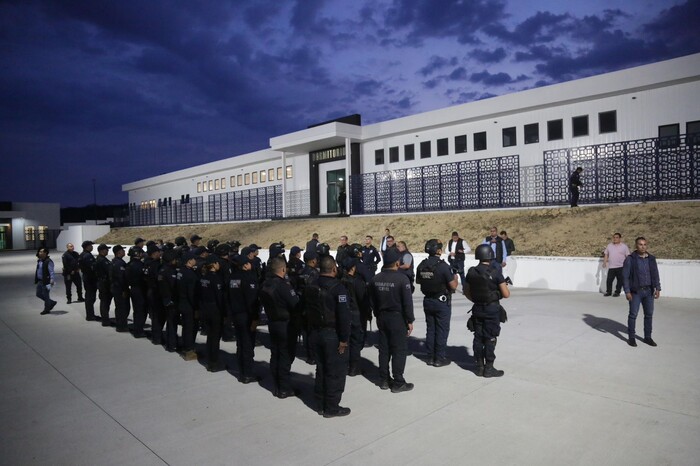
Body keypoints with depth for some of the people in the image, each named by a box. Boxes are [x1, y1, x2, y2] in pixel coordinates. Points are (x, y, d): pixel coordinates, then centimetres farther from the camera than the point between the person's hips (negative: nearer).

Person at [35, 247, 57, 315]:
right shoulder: (39, 261, 11)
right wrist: (36, 280, 20)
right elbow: (37, 270, 20)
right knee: (38, 294, 14)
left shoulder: (48, 261, -17)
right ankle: (52, 303, 28)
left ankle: (47, 309, 15)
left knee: (45, 295, 1)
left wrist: (52, 280, -28)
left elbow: (51, 272, -21)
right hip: (40, 281, 9)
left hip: (46, 281, -9)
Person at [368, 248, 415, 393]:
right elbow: (407, 302, -15)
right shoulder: (402, 278, -17)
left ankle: (384, 380, 23)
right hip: (398, 318, -6)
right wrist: (410, 321, -6)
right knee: (399, 351, 3)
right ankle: (398, 383, 9)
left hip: (382, 318, 6)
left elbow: (372, 301, 9)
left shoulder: (375, 279, 1)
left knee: (384, 349, 14)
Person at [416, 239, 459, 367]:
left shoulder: (422, 265, -2)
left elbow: (418, 281, 14)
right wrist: (456, 276, 3)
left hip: (428, 301, 6)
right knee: (442, 330, 5)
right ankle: (439, 358, 12)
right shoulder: (443, 266, -20)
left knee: (430, 329, 14)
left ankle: (431, 357, 22)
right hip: (442, 302, -5)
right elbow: (453, 286, -15)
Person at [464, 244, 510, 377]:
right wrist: (505, 286, 8)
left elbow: (467, 292, 9)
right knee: (490, 339, 4)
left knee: (478, 338, 11)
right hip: (492, 309, -5)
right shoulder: (495, 273, -15)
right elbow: (506, 294, -12)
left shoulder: (471, 272, 0)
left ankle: (479, 366, 19)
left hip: (477, 309, 5)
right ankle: (489, 368, 12)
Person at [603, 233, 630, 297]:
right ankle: (608, 291, 12)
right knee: (609, 280, 0)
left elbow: (628, 256, 1)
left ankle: (617, 292, 13)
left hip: (621, 267, -2)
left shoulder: (624, 246, 3)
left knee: (620, 280, 2)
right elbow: (606, 254, 15)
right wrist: (604, 262, 6)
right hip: (611, 267, 2)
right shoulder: (609, 246, 12)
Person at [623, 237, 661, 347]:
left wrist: (657, 288, -1)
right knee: (633, 314, 0)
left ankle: (647, 337, 22)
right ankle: (631, 337, 11)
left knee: (649, 314, 9)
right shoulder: (630, 259, -7)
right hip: (635, 291, -4)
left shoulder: (651, 259, 6)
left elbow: (655, 275, 9)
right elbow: (625, 276, -8)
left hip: (649, 291, 4)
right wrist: (627, 291, -13)